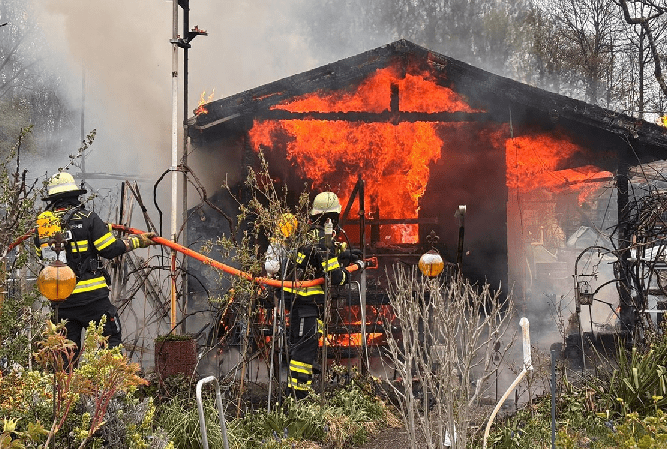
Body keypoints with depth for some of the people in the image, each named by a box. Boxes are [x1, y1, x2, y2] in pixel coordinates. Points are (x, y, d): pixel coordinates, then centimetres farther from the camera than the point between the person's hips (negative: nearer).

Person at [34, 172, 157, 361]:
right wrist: (136, 241, 2)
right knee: (110, 337, 4)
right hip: (90, 295, -4)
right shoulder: (87, 218, -9)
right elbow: (110, 249, -10)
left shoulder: (42, 222, 4)